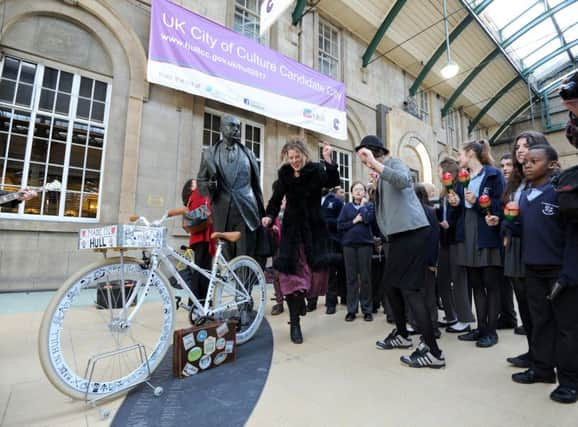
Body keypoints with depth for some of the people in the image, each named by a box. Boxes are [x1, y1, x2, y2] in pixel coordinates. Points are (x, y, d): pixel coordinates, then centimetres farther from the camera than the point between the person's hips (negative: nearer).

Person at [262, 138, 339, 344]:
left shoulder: (316, 170, -3)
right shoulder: (284, 174, 3)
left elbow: (334, 182, -20)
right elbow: (276, 198, 8)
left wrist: (328, 160, -33)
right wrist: (269, 215, -9)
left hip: (314, 229, 0)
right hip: (292, 229, 1)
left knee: (316, 271, 4)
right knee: (292, 274, -3)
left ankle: (300, 300, 37)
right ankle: (294, 323, 10)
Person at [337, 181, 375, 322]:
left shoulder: (369, 205, 7)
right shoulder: (347, 207, 9)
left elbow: (368, 219, -13)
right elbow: (339, 225, 0)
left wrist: (363, 205, -2)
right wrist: (354, 221, -9)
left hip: (365, 243, -1)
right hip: (349, 244, 1)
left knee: (365, 277, 2)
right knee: (351, 277, 5)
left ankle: (367, 309, 14)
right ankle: (351, 309, 13)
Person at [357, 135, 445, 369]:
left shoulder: (394, 163, -5)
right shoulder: (383, 172, 22)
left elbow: (403, 180, -28)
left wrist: (375, 165, -31)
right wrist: (376, 185, 11)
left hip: (411, 231, -10)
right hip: (399, 232, 10)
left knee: (410, 288, -9)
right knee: (391, 283, 15)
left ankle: (433, 351, 0)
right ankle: (401, 334, 31)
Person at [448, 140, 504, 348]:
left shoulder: (493, 174, -2)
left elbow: (501, 205, -10)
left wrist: (477, 202, -21)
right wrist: (455, 204, -4)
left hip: (488, 237, -6)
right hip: (467, 237, 6)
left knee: (491, 284, 3)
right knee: (475, 284, 11)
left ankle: (491, 331, 14)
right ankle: (481, 328, 21)